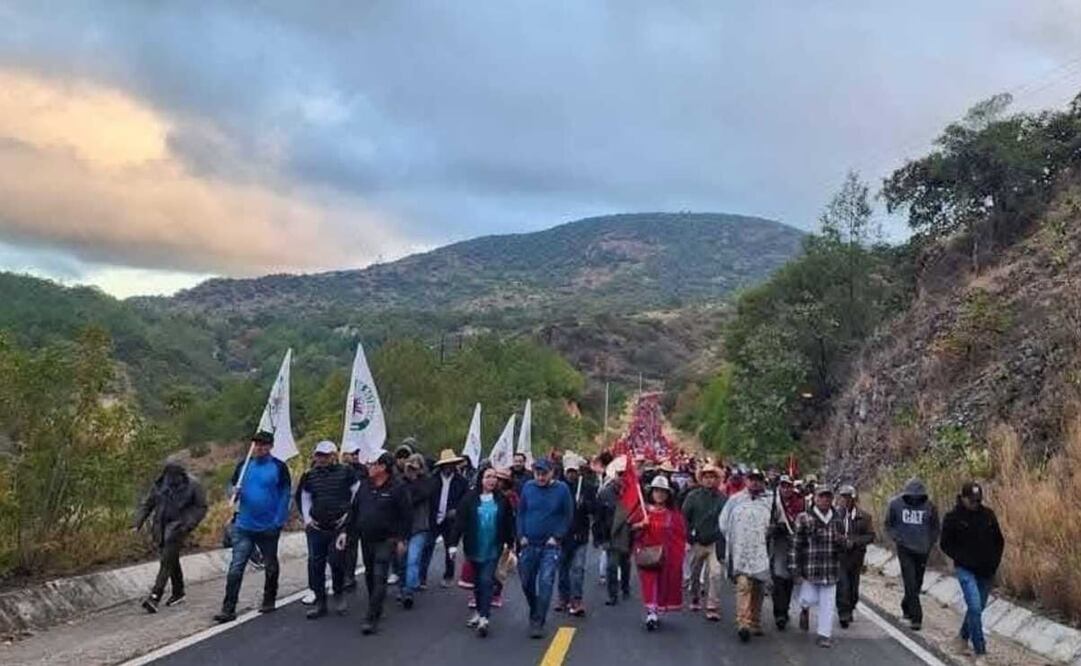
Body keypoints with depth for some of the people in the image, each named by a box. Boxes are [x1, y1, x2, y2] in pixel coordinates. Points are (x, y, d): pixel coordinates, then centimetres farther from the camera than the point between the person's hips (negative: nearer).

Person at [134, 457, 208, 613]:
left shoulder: (192, 485, -8)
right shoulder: (159, 484, 3)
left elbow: (201, 507, -3)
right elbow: (147, 504, 11)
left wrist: (189, 524, -15)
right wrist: (138, 523, -1)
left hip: (177, 527, -5)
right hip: (161, 526, 5)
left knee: (167, 561, -13)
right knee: (172, 560, 16)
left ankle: (155, 597, -17)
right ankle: (178, 592, 31)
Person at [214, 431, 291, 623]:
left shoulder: (279, 467, -5)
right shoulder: (243, 465, 5)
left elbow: (285, 494, -5)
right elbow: (233, 487, 15)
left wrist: (279, 521, -12)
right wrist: (235, 493, -10)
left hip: (269, 527, -2)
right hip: (243, 526, 2)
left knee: (270, 566, 14)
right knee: (236, 567, -6)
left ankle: (269, 601, 32)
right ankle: (228, 609, -3)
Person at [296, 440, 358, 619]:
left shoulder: (345, 473, -3)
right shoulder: (310, 475, 9)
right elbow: (304, 497, 21)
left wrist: (348, 515, -1)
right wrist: (307, 519, 12)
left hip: (339, 527, -4)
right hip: (316, 527, 4)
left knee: (336, 561, -6)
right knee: (315, 564, 3)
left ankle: (339, 594, 19)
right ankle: (320, 603, 14)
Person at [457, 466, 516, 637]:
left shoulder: (502, 499, -4)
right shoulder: (470, 498, -7)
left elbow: (508, 523, 4)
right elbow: (460, 522, -7)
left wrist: (510, 544, 7)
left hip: (493, 548, -1)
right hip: (474, 548, 1)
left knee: (487, 581, -10)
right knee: (478, 581, 15)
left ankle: (484, 618, -10)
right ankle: (480, 612, 33)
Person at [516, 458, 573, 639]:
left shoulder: (561, 489, -7)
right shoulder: (528, 487, -1)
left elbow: (568, 516, -2)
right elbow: (520, 513, 6)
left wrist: (557, 537, -9)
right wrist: (521, 535, -2)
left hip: (550, 545, -3)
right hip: (529, 544, 3)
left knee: (545, 583, -9)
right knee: (526, 582, 12)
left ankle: (538, 623, -3)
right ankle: (535, 613, 36)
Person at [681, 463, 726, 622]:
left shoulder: (722, 498, -2)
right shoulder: (693, 496, -1)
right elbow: (684, 518, 2)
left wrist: (721, 538, -7)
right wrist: (688, 537, -3)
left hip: (715, 543, -1)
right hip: (697, 542, 1)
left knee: (715, 574, -11)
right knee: (695, 573, 15)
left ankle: (713, 608, -5)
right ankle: (695, 598, 39)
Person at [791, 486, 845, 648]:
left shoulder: (837, 518, 9)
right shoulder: (804, 518, -6)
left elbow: (843, 543, 20)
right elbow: (796, 544, -6)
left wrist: (841, 540, -6)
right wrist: (795, 568, -9)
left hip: (831, 570, 4)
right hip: (810, 569, -3)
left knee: (828, 603, 4)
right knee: (810, 599, 0)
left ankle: (824, 634, 16)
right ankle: (804, 610, 36)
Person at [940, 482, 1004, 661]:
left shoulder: (988, 515, 2)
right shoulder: (953, 517, -9)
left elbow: (999, 541, 12)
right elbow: (946, 544, -4)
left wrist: (995, 561, 1)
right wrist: (962, 560, -14)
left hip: (986, 571, 5)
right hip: (965, 570, -5)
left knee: (978, 607, 15)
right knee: (975, 608, -15)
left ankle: (963, 637, 38)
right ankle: (980, 651, -8)